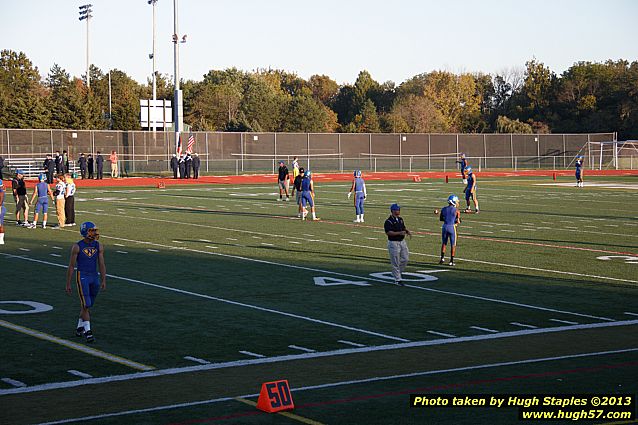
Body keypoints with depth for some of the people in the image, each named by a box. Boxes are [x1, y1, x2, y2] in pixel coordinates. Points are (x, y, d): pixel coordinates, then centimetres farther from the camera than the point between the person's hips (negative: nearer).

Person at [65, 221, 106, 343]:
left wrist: (103, 281, -4)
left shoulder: (99, 246, 4)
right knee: (86, 305, -11)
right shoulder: (77, 247, -6)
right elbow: (71, 266, -3)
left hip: (94, 277, 5)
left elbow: (101, 265, 5)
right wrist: (68, 284, -2)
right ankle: (88, 331, -10)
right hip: (82, 277, -4)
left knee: (87, 305, 13)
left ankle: (80, 327, 30)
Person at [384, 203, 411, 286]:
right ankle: (397, 279, 7)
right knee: (395, 262, -1)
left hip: (402, 242, 8)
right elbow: (388, 232, -23)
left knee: (405, 259, 7)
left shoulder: (400, 219, 12)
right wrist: (399, 233, -30)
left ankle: (396, 273, 26)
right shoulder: (388, 222, -15)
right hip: (393, 243, -8)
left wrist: (407, 231, 1)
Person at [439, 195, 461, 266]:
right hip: (452, 227, -3)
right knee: (453, 245, 7)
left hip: (444, 227, 3)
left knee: (444, 243, 18)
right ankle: (451, 261, 7)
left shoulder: (443, 209, 4)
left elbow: (440, 219, 14)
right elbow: (458, 222, -6)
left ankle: (442, 257, 7)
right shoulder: (456, 210, -8)